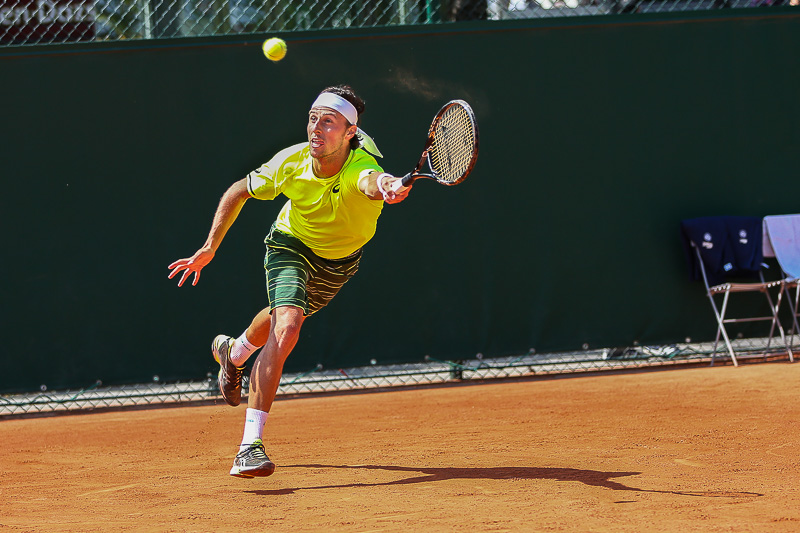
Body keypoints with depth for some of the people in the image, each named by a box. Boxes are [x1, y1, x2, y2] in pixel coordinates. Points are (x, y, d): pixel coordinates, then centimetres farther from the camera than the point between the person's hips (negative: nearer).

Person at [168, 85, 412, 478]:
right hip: (293, 243, -2)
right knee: (286, 327, -27)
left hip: (341, 261, 2)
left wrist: (388, 186, -91)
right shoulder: (291, 163, -29)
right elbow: (239, 192, -10)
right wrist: (209, 249, -13)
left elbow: (371, 182, -67)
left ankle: (233, 353, 63)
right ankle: (251, 444, -29)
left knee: (282, 320, 26)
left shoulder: (361, 166, -39)